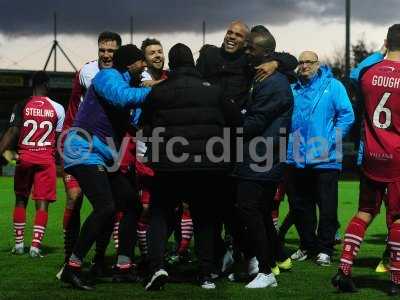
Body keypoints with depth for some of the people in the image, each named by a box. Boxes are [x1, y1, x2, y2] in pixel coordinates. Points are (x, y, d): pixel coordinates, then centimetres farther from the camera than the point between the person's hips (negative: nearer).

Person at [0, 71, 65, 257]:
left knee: (21, 200, 15)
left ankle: (19, 243, 18)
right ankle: (36, 245, -8)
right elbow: (60, 138, 3)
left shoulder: (21, 106, -2)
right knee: (42, 203, 1)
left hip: (24, 158, 1)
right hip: (46, 159, -1)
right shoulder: (57, 108, 0)